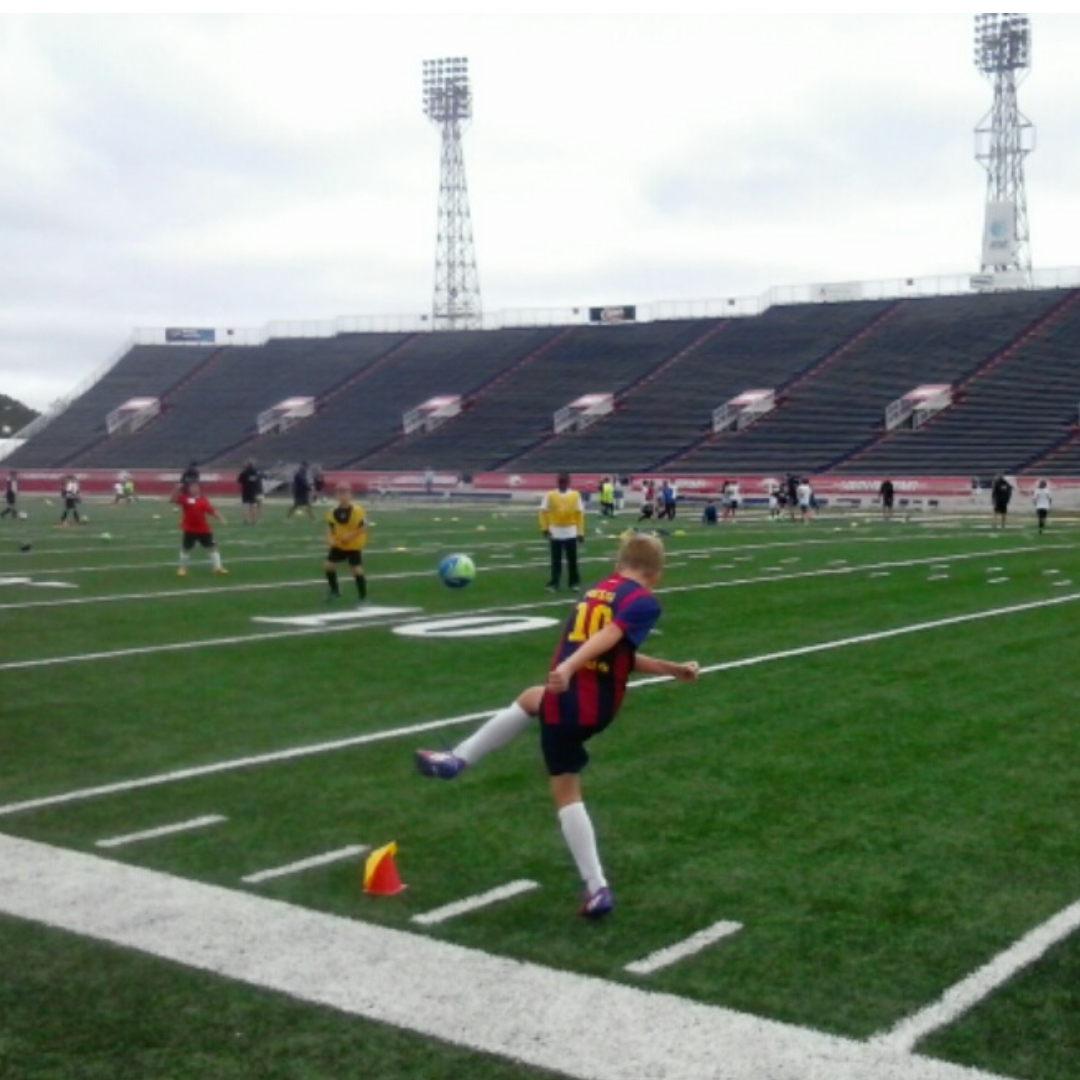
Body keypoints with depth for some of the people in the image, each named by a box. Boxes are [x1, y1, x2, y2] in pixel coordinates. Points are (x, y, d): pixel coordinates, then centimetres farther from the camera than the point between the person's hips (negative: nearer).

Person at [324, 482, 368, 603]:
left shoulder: (357, 511, -21)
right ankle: (335, 591, 24)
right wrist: (330, 538, -15)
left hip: (354, 546, -5)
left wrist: (350, 535, -26)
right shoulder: (333, 512, -6)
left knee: (357, 571, -10)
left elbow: (364, 528, -19)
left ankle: (363, 598, 2)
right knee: (328, 565, 3)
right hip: (339, 545, 5)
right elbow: (330, 527, 4)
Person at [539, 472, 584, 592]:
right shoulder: (550, 495, -1)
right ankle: (553, 583, 10)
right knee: (556, 560, 4)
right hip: (555, 533, 0)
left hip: (571, 533, 1)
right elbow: (543, 512, 0)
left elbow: (580, 514, 2)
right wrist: (545, 528, -9)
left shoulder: (575, 495, 1)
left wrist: (580, 532, 0)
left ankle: (574, 583, 16)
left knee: (572, 559, 6)